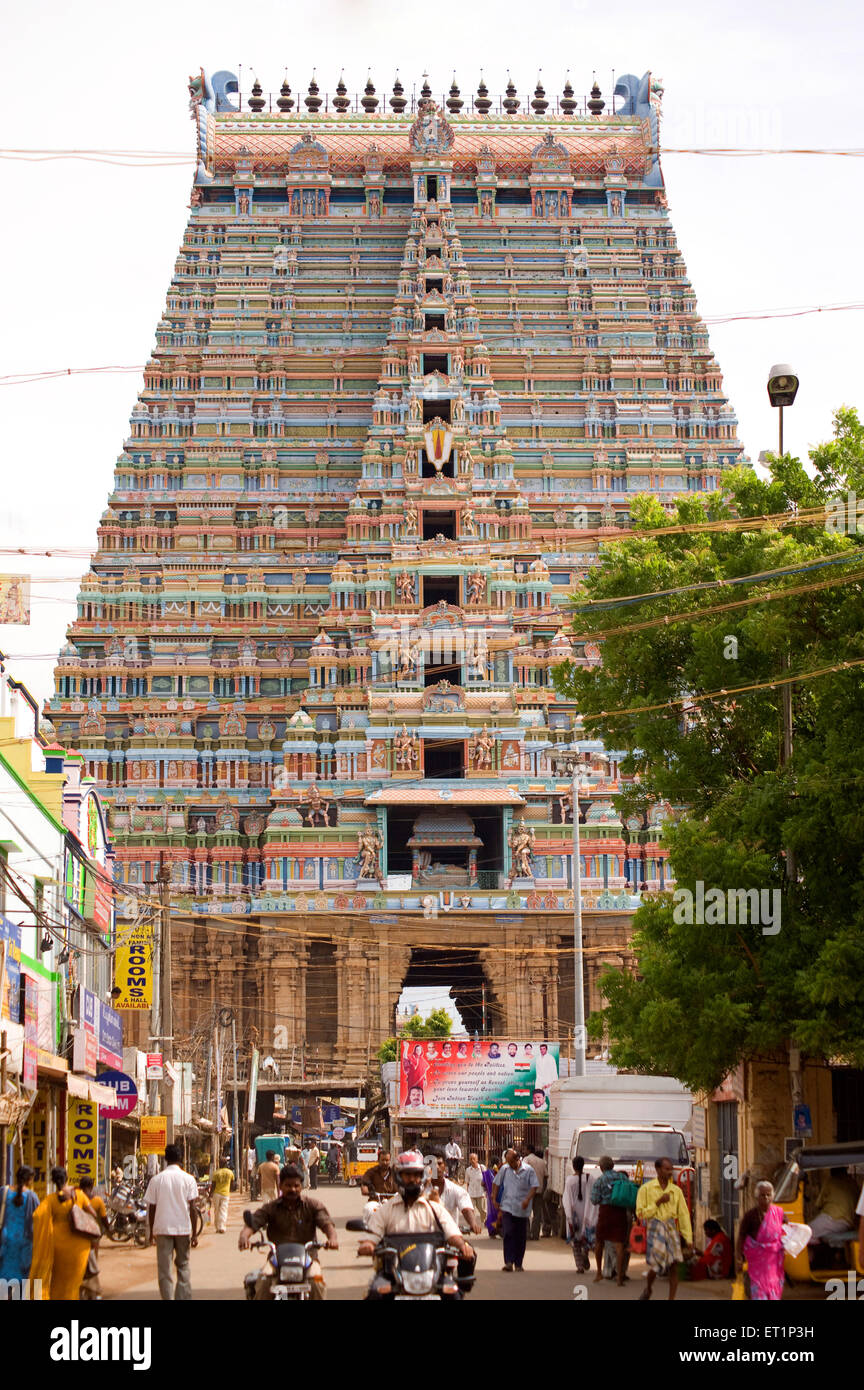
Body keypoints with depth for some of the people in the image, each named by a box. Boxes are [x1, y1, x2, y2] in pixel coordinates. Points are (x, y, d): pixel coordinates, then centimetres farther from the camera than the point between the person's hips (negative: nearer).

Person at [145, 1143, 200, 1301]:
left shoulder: (156, 1180, -1)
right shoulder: (188, 1179, -2)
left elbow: (151, 1208, 2)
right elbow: (192, 1206, -4)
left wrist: (151, 1230, 12)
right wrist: (194, 1232, 2)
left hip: (162, 1229, 0)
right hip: (183, 1228, 1)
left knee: (164, 1268, 3)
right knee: (183, 1266, 13)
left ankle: (168, 1298, -5)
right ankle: (183, 1297, 7)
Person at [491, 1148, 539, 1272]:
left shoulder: (528, 1170, -2)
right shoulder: (504, 1169, 4)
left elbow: (534, 1186, -5)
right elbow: (496, 1184, 13)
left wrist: (527, 1199, -18)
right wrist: (494, 1199, 5)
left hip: (522, 1209, 0)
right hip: (507, 1207, 0)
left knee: (521, 1237, 5)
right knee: (508, 1234, -12)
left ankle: (518, 1264, 17)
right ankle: (509, 1262, -15)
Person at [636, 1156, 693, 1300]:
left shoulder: (676, 1190, 8)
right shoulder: (646, 1188, 0)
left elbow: (684, 1215, 9)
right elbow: (640, 1214, -3)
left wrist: (688, 1239, 5)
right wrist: (658, 1202, -11)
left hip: (671, 1228, 3)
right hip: (654, 1228, -3)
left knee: (673, 1266, -5)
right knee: (655, 1265, -8)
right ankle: (648, 1289, 23)